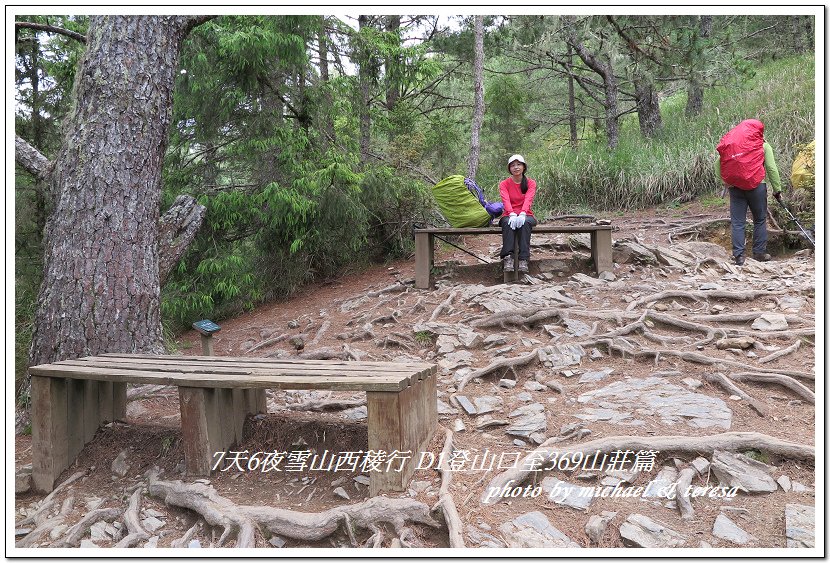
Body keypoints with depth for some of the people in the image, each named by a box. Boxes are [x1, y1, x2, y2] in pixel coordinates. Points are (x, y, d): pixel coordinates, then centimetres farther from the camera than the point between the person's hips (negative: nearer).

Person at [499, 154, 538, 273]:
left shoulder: (531, 183, 5)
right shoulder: (504, 184, 6)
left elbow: (528, 199, -15)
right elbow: (506, 200, -14)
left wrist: (522, 214, -36)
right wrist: (512, 214, -35)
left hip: (526, 215, 0)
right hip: (509, 215, 0)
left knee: (525, 222, -36)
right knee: (508, 222, -36)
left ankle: (523, 259, -43)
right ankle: (508, 258, -47)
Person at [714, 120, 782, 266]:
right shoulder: (763, 145, 5)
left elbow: (717, 163, 5)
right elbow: (772, 169, 0)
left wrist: (725, 180, 7)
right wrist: (777, 189, 6)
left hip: (735, 187, 2)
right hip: (756, 186, -1)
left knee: (737, 222, 3)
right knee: (760, 220, 14)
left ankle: (739, 255, -1)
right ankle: (759, 252, 17)